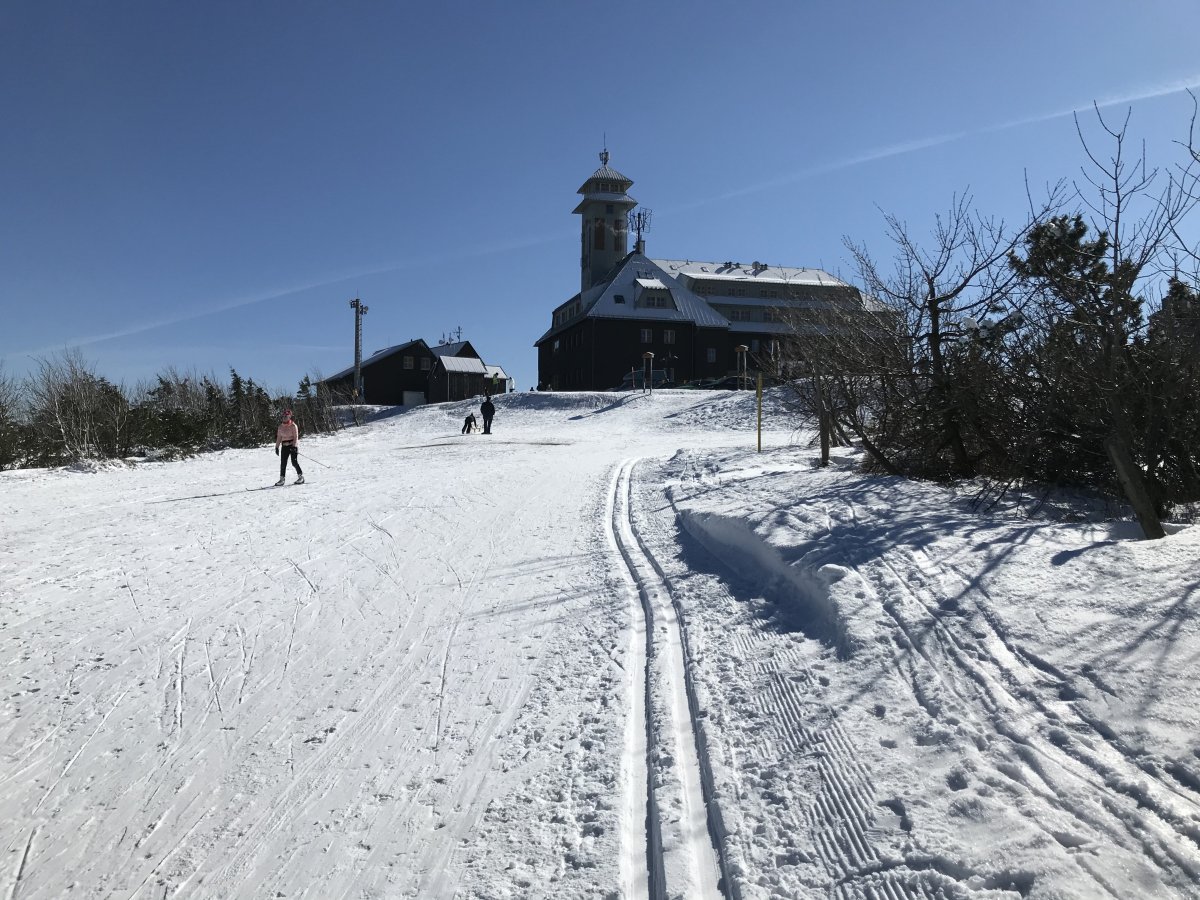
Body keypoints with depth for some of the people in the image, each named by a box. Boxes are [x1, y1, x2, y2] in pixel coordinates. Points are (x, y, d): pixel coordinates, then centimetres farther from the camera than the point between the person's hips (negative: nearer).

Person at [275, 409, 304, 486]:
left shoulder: (293, 426, -4)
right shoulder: (280, 427, 11)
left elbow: (296, 437, -9)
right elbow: (279, 437, 16)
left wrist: (294, 446, -18)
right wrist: (277, 447, 11)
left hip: (293, 445, -5)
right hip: (285, 446, 5)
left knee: (294, 462, -11)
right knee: (283, 463, 1)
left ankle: (301, 477, -2)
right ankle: (282, 479, 6)